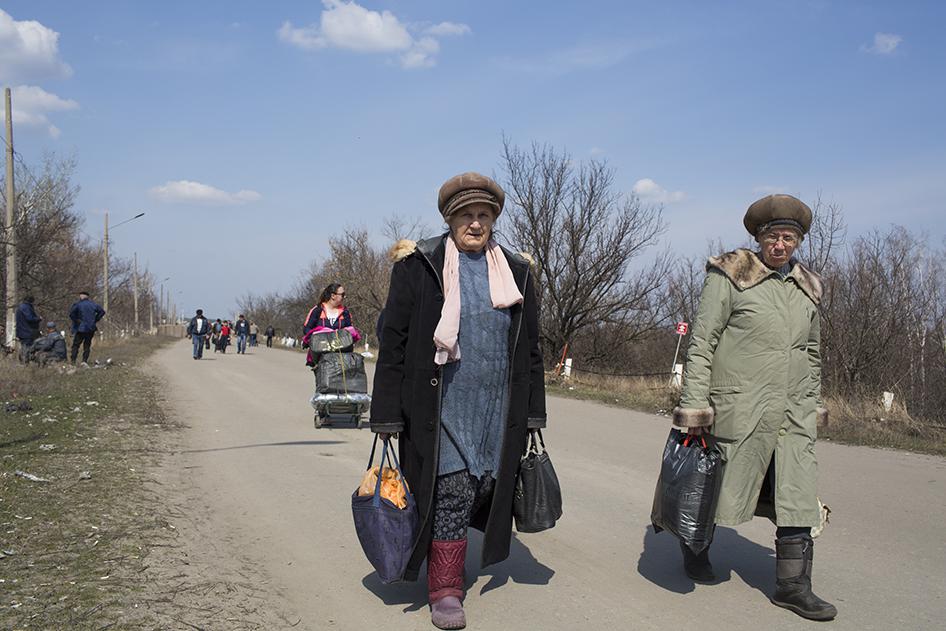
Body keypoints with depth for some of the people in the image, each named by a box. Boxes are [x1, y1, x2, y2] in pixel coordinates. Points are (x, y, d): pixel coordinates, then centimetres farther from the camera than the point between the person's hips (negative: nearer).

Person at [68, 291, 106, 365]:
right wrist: (95, 320, 10)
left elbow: (71, 314, -20)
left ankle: (73, 361, -4)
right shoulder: (92, 304, 7)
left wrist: (76, 320, -7)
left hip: (81, 329, -4)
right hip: (91, 329, 4)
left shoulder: (77, 304, -7)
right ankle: (84, 360, 6)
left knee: (75, 345, 3)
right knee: (87, 345, 13)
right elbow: (102, 311, 12)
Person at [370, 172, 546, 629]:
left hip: (496, 410, 4)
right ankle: (445, 590, 7)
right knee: (452, 491, -6)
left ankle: (443, 557, 28)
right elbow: (393, 343, -2)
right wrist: (388, 415, -5)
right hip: (442, 406, -4)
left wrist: (532, 415, 12)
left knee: (483, 488, 5)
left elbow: (530, 350, 14)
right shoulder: (418, 266, -1)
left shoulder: (515, 273, 10)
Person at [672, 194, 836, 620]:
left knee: (798, 498, 0)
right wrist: (694, 407, -11)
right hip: (739, 411, -5)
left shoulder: (807, 287, 12)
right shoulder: (730, 276, -6)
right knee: (717, 488, 8)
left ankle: (793, 585, 10)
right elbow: (701, 345, -7)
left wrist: (813, 408, 19)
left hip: (794, 417, 5)